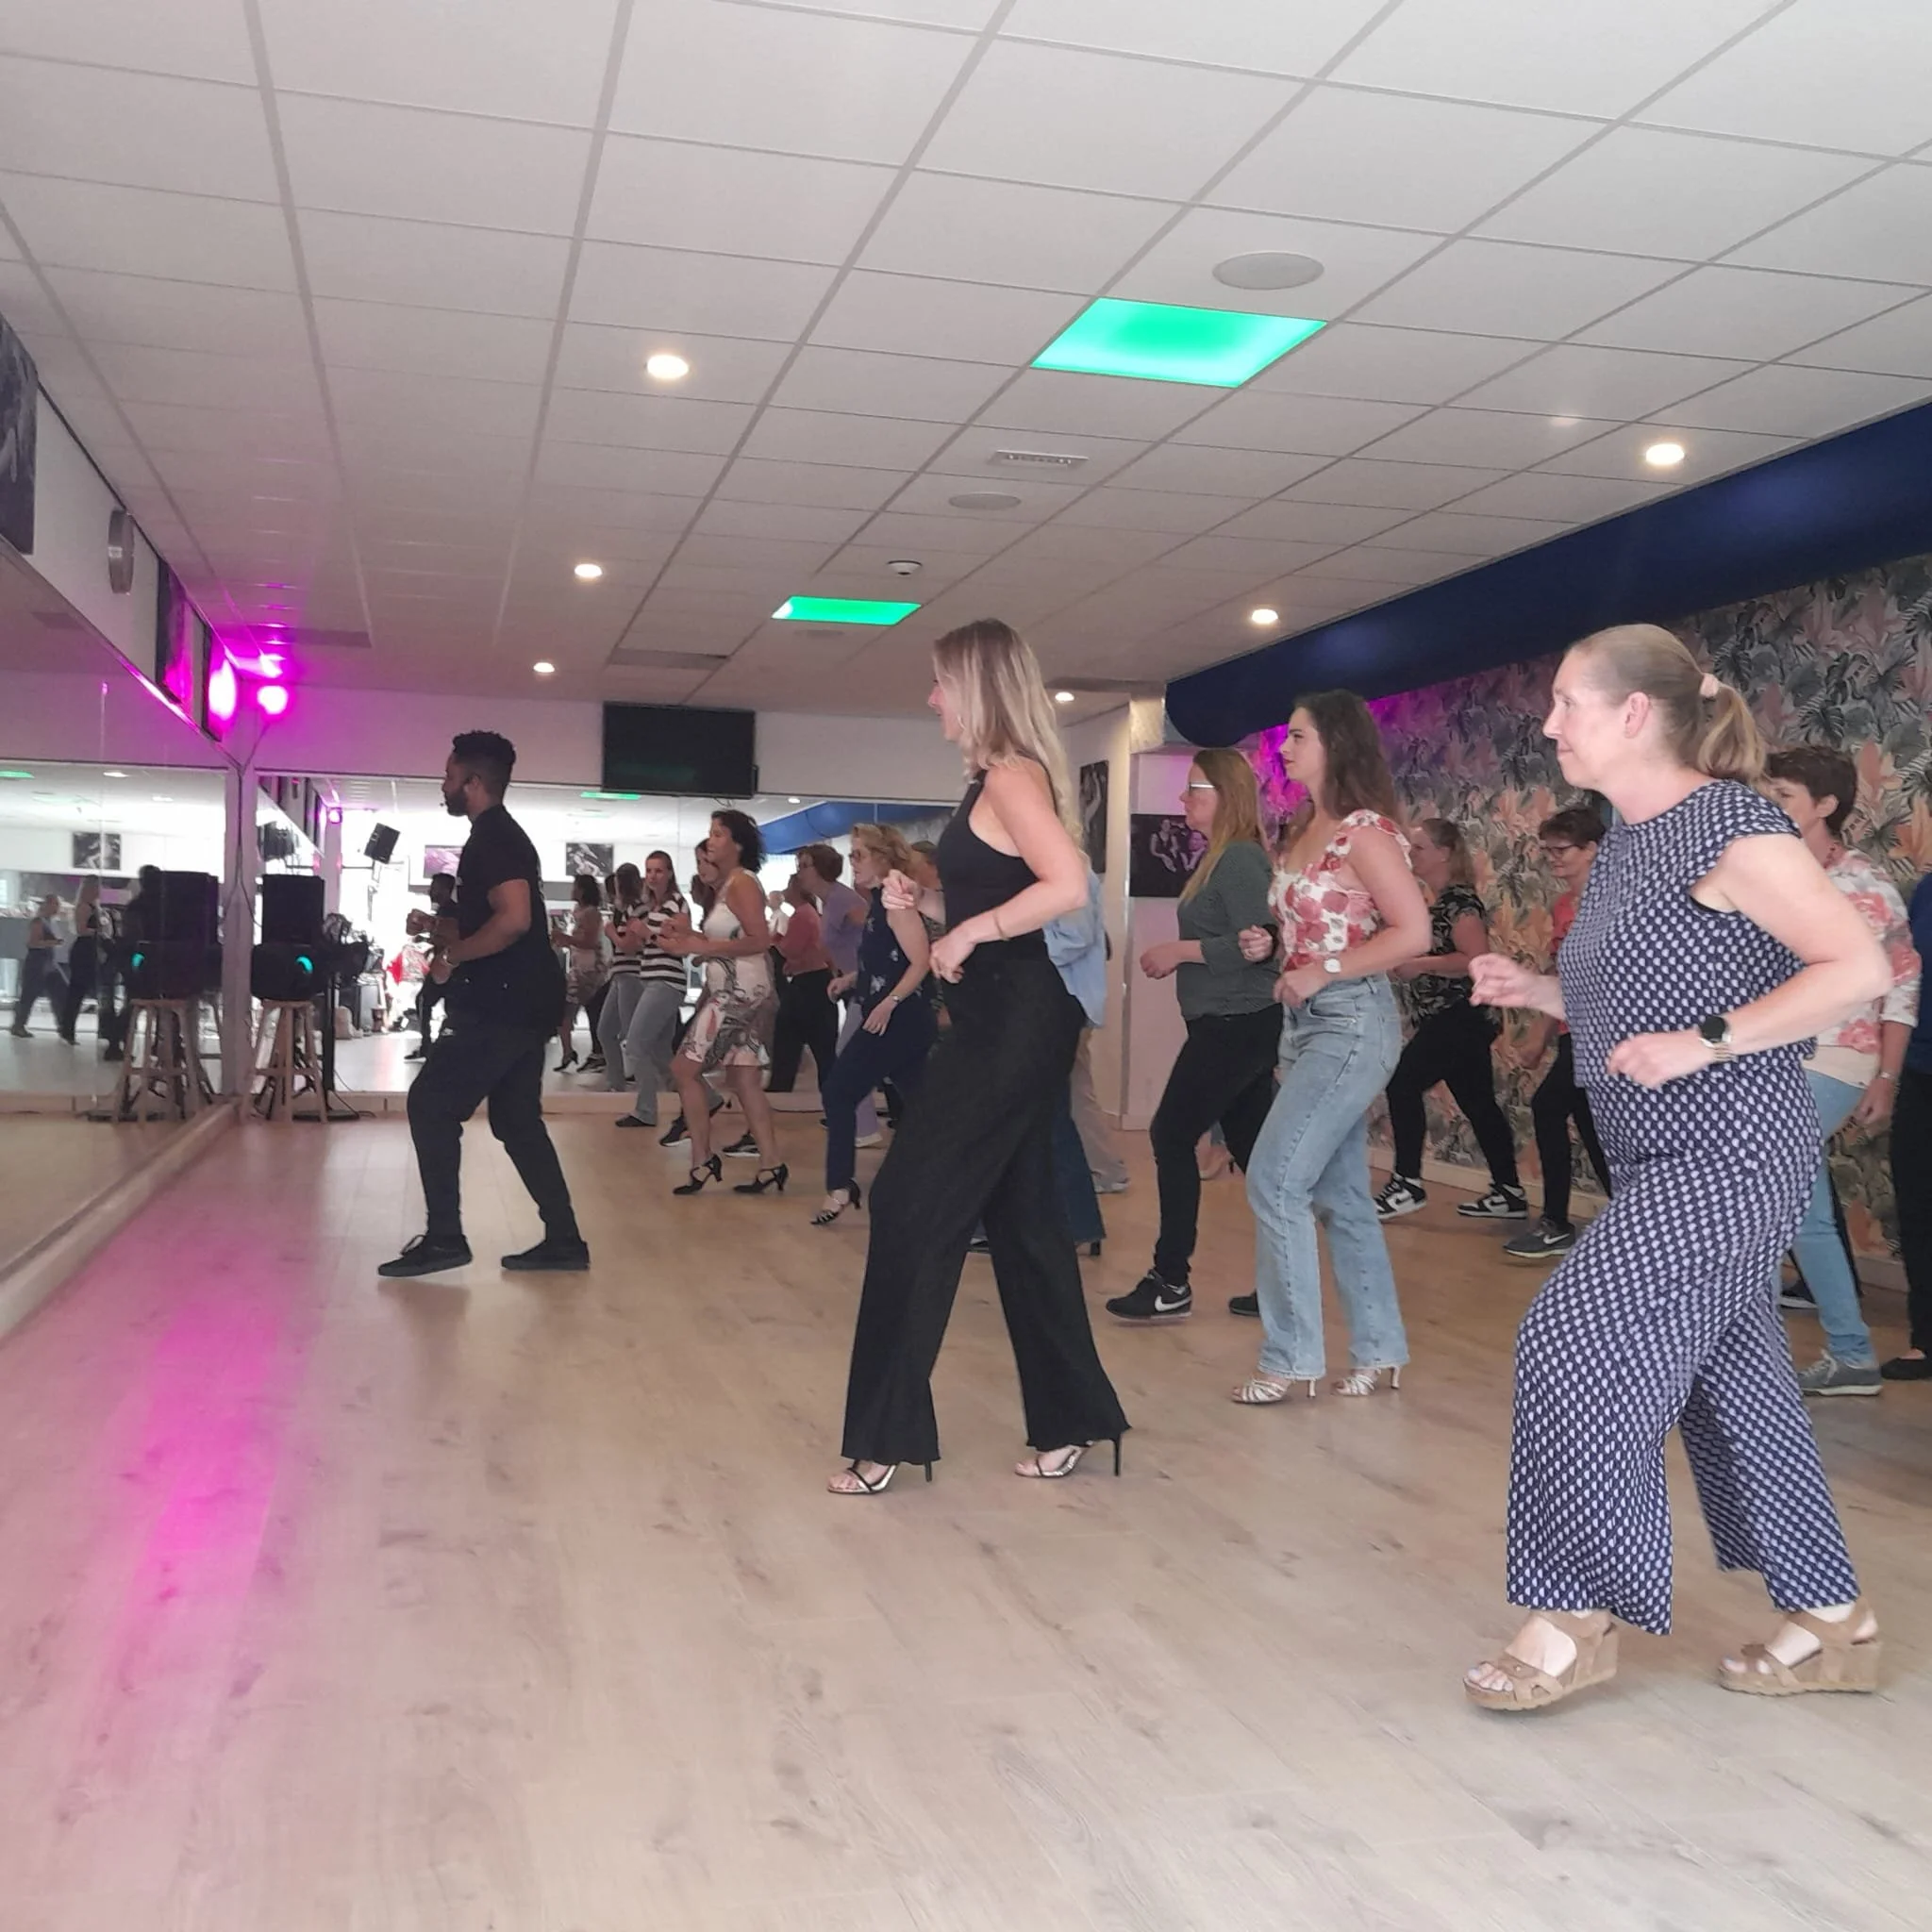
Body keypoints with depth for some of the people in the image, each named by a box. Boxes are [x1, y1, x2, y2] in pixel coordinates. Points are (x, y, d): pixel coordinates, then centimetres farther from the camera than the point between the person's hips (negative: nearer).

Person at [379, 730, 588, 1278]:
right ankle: (563, 1240, 12)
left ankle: (444, 1237, -2)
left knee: (431, 1105, -5)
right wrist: (446, 929, 16)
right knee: (516, 1120, 12)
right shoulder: (502, 835, 18)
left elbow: (513, 919, -28)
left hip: (504, 1003, -10)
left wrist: (452, 956, -17)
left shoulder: (492, 839, -14)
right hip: (522, 1001, 10)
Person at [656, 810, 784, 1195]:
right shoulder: (726, 884, 17)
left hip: (739, 992, -10)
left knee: (684, 1068, -6)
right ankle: (770, 1164, 7)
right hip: (731, 991, 10)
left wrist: (697, 946, -21)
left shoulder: (741, 882, -12)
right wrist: (688, 934, 3)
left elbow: (760, 940, -22)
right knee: (744, 1080, 7)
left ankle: (703, 1161, -2)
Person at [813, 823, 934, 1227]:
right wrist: (851, 980, 11)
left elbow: (922, 961, -21)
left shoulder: (895, 901, -12)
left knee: (839, 1093, -5)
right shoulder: (879, 903, 16)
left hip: (899, 1021, -10)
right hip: (898, 1023, 10)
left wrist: (889, 1003, -27)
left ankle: (840, 1186, -3)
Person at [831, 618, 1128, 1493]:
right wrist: (921, 899, 8)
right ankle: (1070, 1419, 20)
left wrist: (968, 934, -21)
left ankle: (888, 1434, 1)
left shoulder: (1012, 777, -14)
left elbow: (1068, 886, -27)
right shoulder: (998, 781, 16)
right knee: (1020, 1214, 12)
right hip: (1007, 1020, 10)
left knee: (913, 1204, -6)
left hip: (1016, 1021, -10)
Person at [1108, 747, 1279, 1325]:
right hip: (1236, 1023, 10)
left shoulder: (1240, 858, -15)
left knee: (1172, 1135, -6)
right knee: (1252, 1147, 10)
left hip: (1237, 1024, -10)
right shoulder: (1220, 857, 15)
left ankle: (1171, 1283, -1)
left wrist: (1180, 951, -17)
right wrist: (1177, 958, 4)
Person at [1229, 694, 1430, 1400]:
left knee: (1274, 1179, -11)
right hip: (1304, 1022, 9)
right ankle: (1379, 1351, 19)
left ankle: (1289, 1357, -2)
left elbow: (1413, 931, -20)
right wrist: (1269, 945, 3)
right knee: (1339, 1194, 11)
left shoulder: (1365, 831, -13)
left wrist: (1322, 972, -20)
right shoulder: (1303, 831, 13)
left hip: (1351, 1023, -9)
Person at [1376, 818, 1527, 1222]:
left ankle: (1408, 1184, -6)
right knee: (1478, 1103, 11)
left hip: (1461, 1016, -10)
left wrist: (1417, 964, -23)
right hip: (1447, 1017, 10)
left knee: (1403, 1082, -11)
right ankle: (1509, 1193, 16)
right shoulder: (1433, 901, 14)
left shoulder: (1459, 900, -15)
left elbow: (1475, 959, -25)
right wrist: (1402, 966, 8)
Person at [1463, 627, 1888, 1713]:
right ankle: (1835, 1625, 25)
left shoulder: (1729, 825, -15)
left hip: (1731, 1153, -9)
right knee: (1730, 1377, 12)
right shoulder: (1628, 840, 12)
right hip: (1668, 1158, 9)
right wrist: (1538, 992, 6)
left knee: (1578, 1341, -12)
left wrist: (1702, 1042, -26)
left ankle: (1581, 1614, 2)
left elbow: (1860, 969, -20)